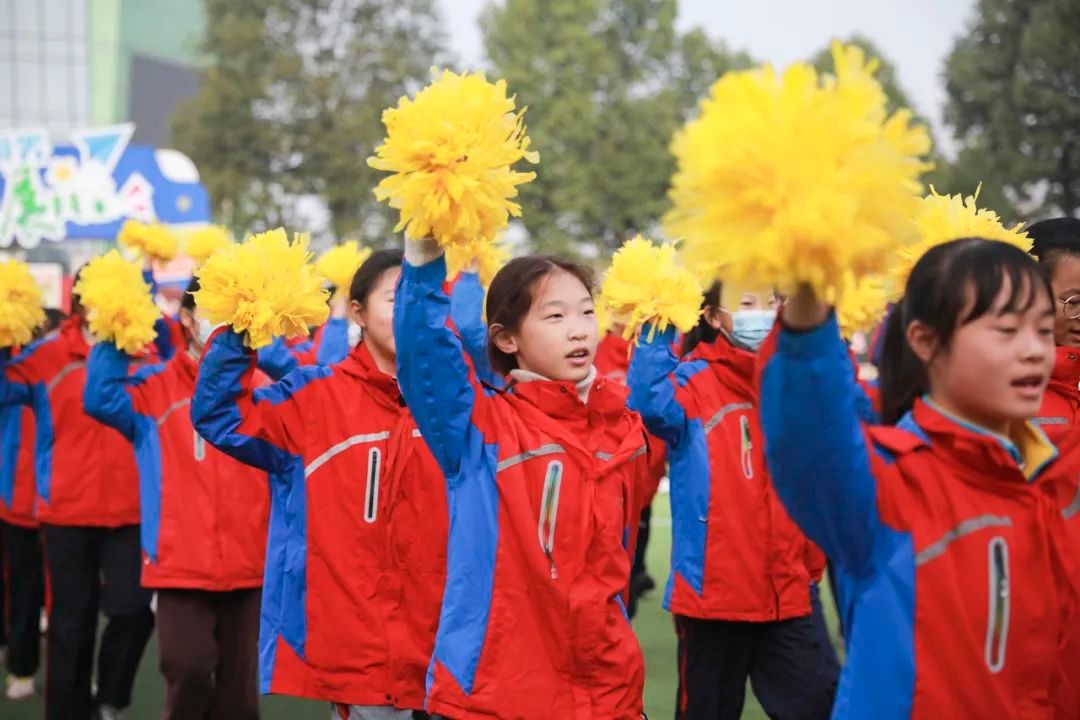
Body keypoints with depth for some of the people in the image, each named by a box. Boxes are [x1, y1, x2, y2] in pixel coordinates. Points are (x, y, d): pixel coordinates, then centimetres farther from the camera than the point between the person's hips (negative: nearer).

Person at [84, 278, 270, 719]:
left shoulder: (260, 387, 9)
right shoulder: (156, 388, 2)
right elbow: (101, 399, -14)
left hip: (248, 565, 3)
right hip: (181, 564, -2)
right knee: (189, 674, -14)